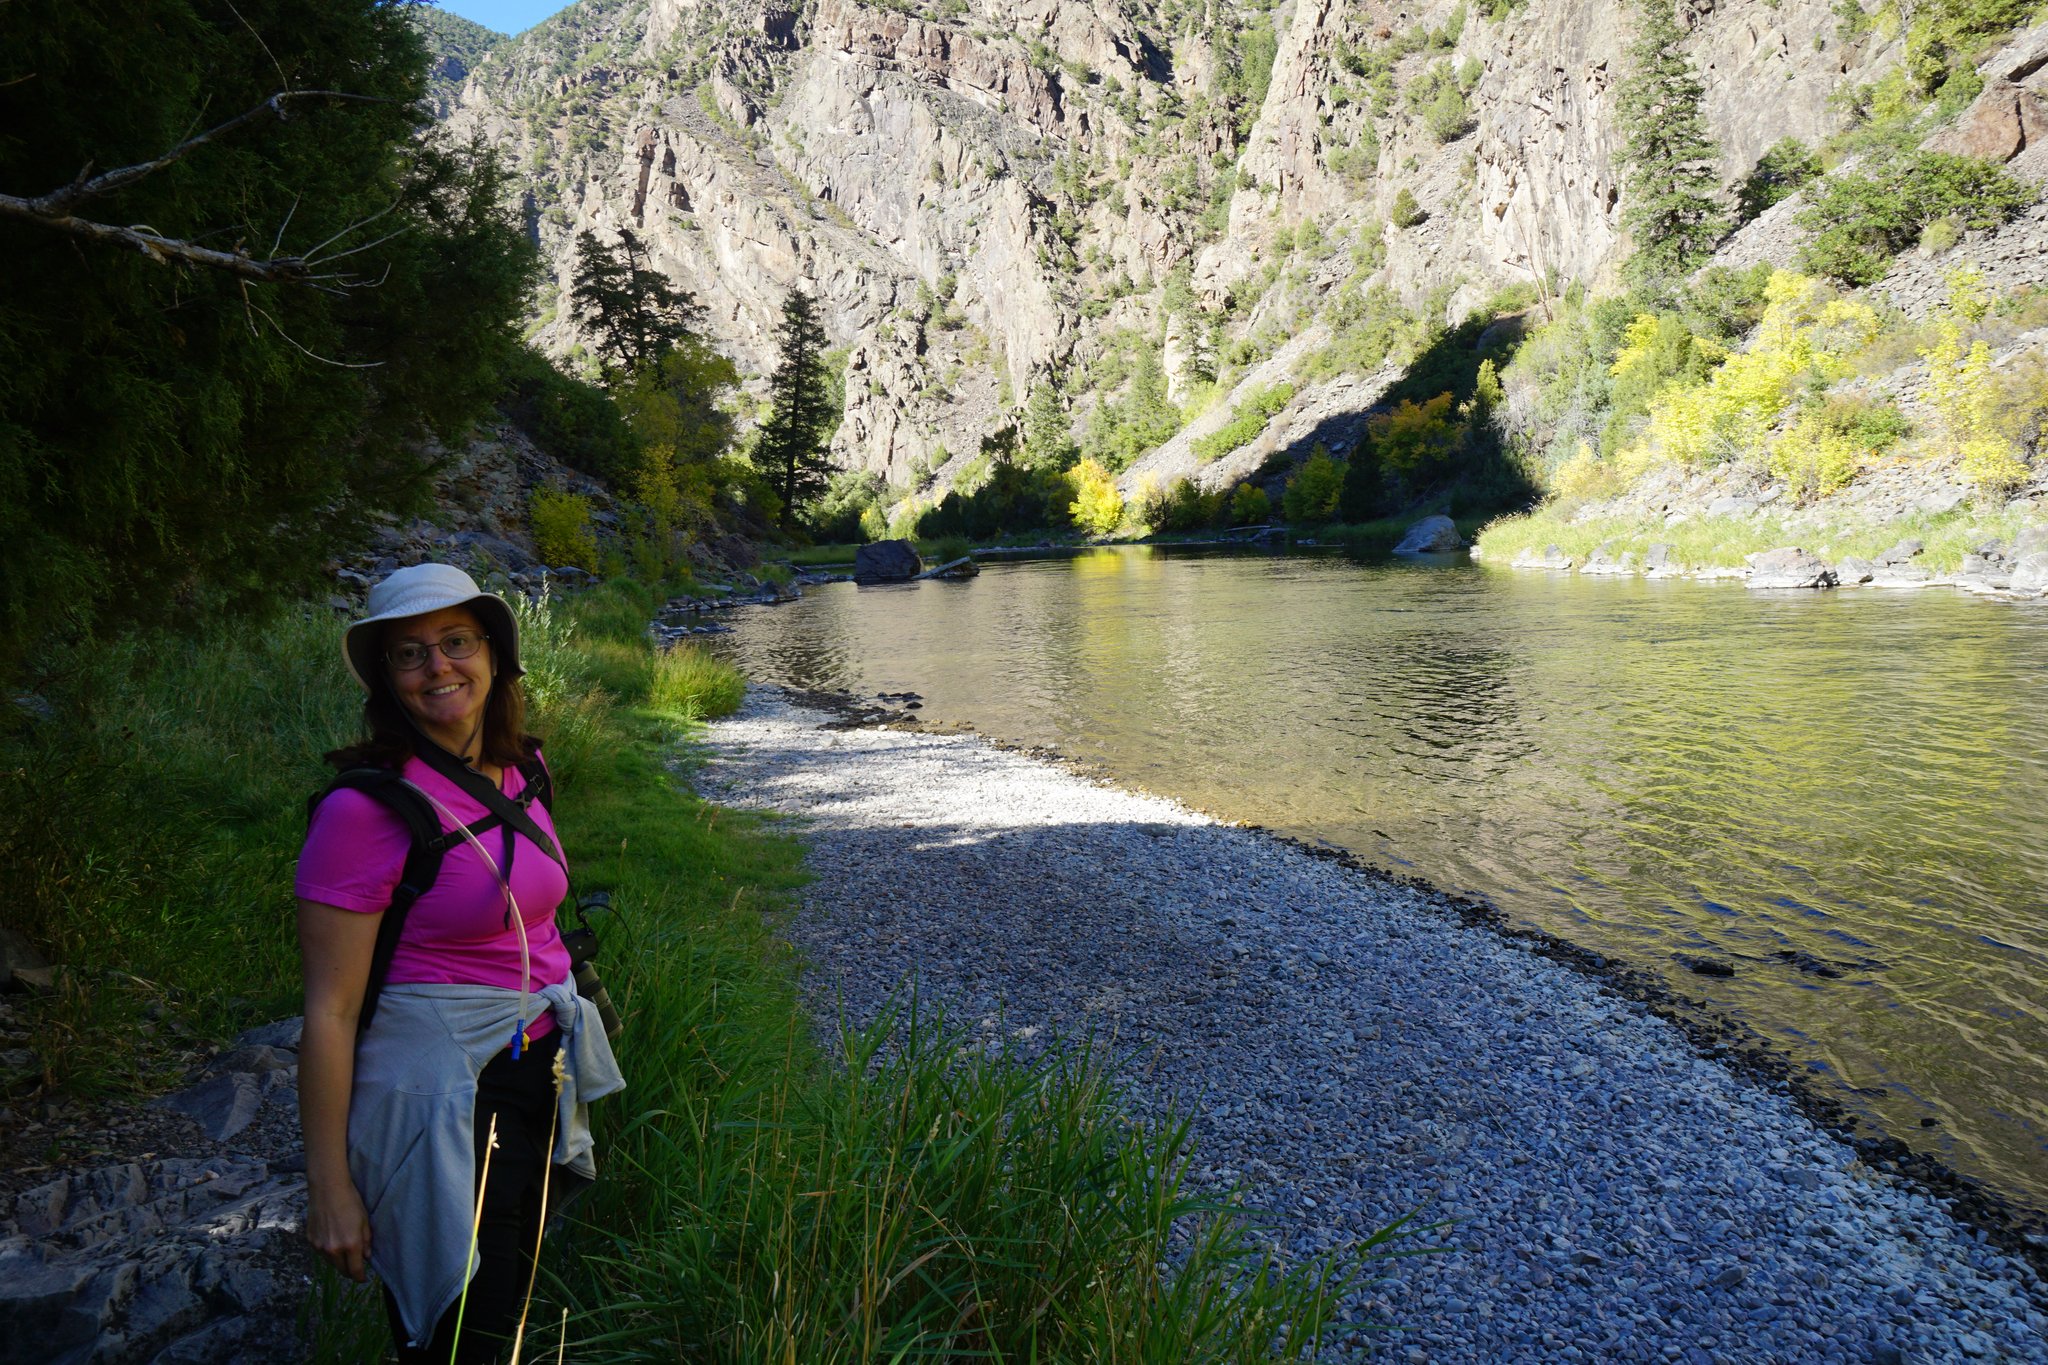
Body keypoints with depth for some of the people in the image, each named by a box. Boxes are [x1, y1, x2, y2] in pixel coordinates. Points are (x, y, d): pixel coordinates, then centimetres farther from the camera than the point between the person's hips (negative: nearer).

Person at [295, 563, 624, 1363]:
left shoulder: (518, 773, 2)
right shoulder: (366, 807, -19)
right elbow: (330, 1011, -16)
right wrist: (330, 1189, -13)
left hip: (537, 1068, 7)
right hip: (438, 1084, -7)